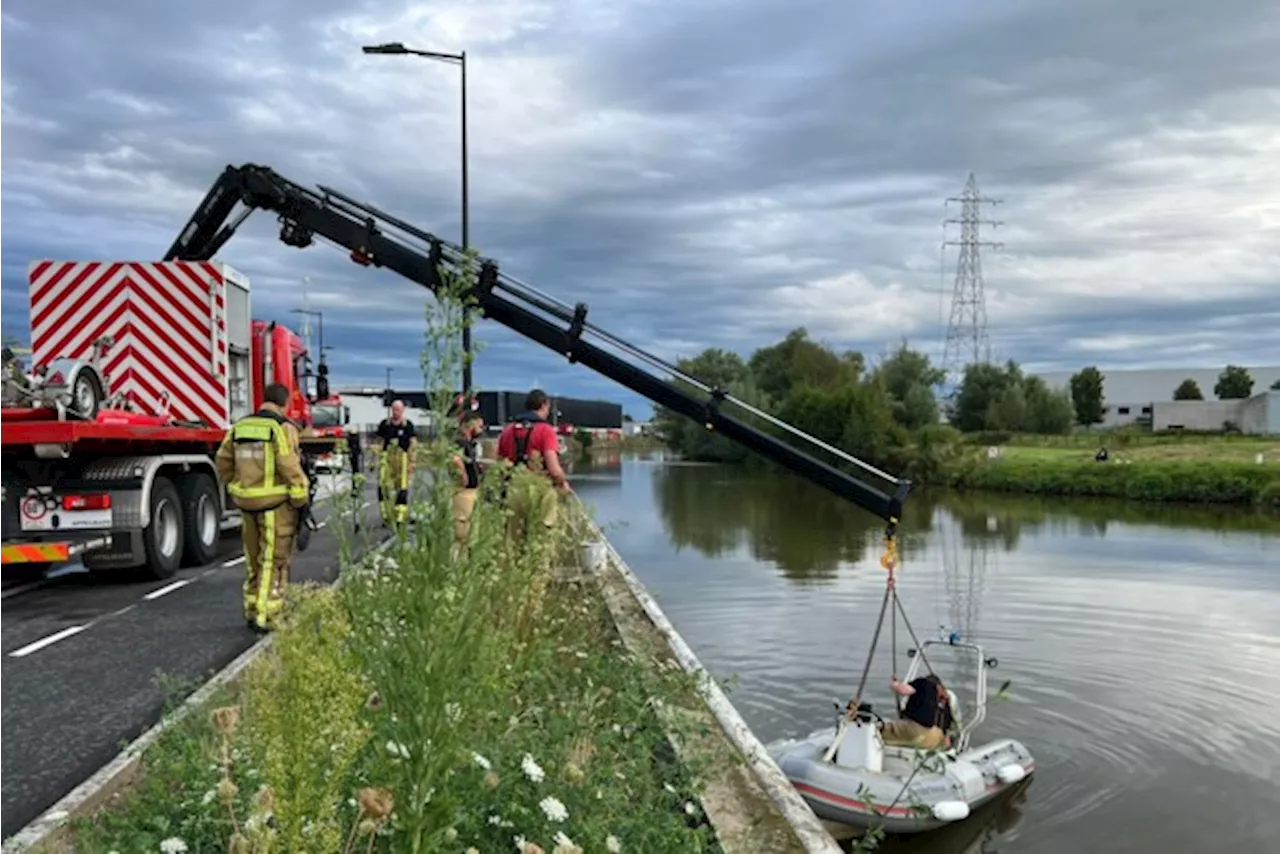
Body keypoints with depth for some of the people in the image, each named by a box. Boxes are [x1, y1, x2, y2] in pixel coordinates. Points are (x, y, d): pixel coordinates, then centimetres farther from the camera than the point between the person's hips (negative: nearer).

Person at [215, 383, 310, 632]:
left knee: (254, 559, 18)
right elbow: (290, 469, -19)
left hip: (247, 503, 6)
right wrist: (301, 500, -10)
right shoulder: (283, 428, -13)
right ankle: (268, 617, 2)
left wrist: (237, 490, 18)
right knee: (274, 562, 1)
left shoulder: (240, 426, 7)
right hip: (276, 503, -6)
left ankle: (252, 611, 27)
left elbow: (223, 462, 10)